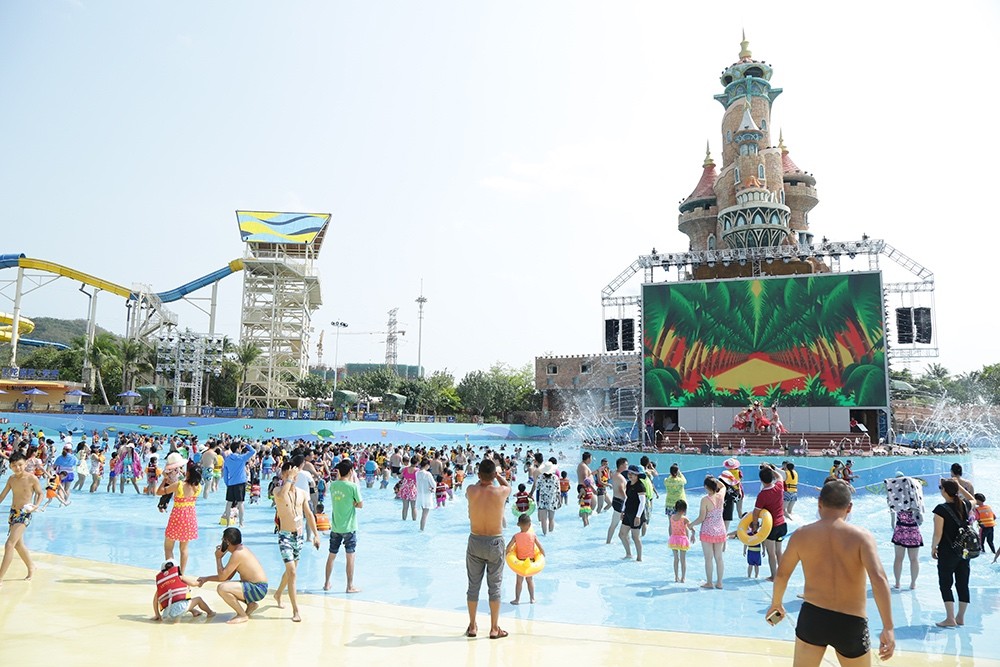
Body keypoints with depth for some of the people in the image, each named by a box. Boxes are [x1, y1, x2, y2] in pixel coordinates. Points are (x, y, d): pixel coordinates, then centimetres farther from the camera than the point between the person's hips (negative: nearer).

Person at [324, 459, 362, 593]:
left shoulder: (332, 485, -1)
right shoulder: (353, 486, -16)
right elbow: (360, 504, -10)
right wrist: (353, 503, 3)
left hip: (335, 527, 5)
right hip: (349, 527, -5)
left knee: (331, 556, 16)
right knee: (350, 557, 6)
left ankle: (327, 583, 25)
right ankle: (350, 586, 12)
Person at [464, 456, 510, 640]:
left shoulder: (472, 491, -11)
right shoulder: (500, 492, -14)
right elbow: (508, 486, 11)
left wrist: (483, 476, 24)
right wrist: (496, 474, 21)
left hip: (475, 542, 2)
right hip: (495, 543, -2)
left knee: (473, 585, 13)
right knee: (494, 587, 9)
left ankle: (472, 626, 23)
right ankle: (494, 629, 16)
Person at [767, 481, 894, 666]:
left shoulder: (801, 535, -2)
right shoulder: (862, 536, -9)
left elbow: (781, 574, 8)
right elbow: (879, 579, -21)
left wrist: (776, 604, 25)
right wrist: (888, 628, -18)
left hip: (812, 616, 1)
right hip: (850, 623, -1)